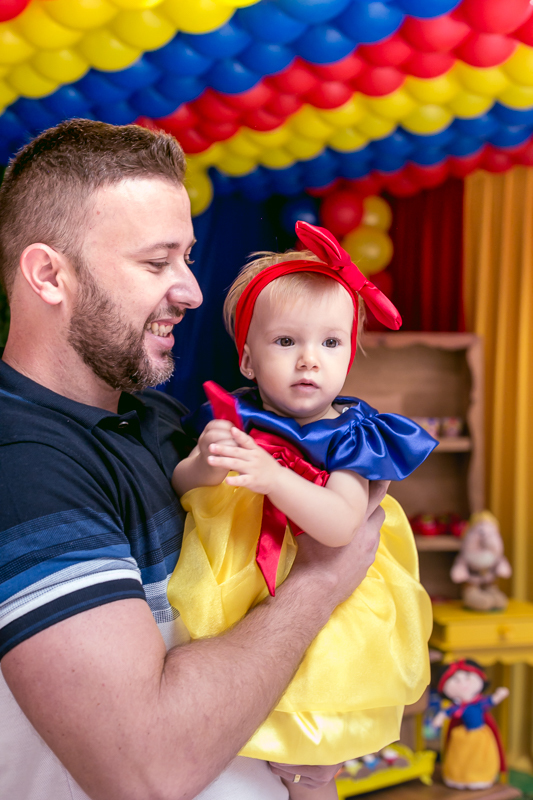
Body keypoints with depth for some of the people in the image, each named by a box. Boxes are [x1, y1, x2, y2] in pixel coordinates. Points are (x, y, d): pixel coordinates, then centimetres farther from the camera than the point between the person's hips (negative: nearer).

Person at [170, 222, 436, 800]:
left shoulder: (351, 436, -13)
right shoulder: (234, 417, -4)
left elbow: (341, 525, -26)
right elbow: (176, 490, -2)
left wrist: (270, 475, -38)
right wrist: (202, 467, -25)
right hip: (227, 595, 3)